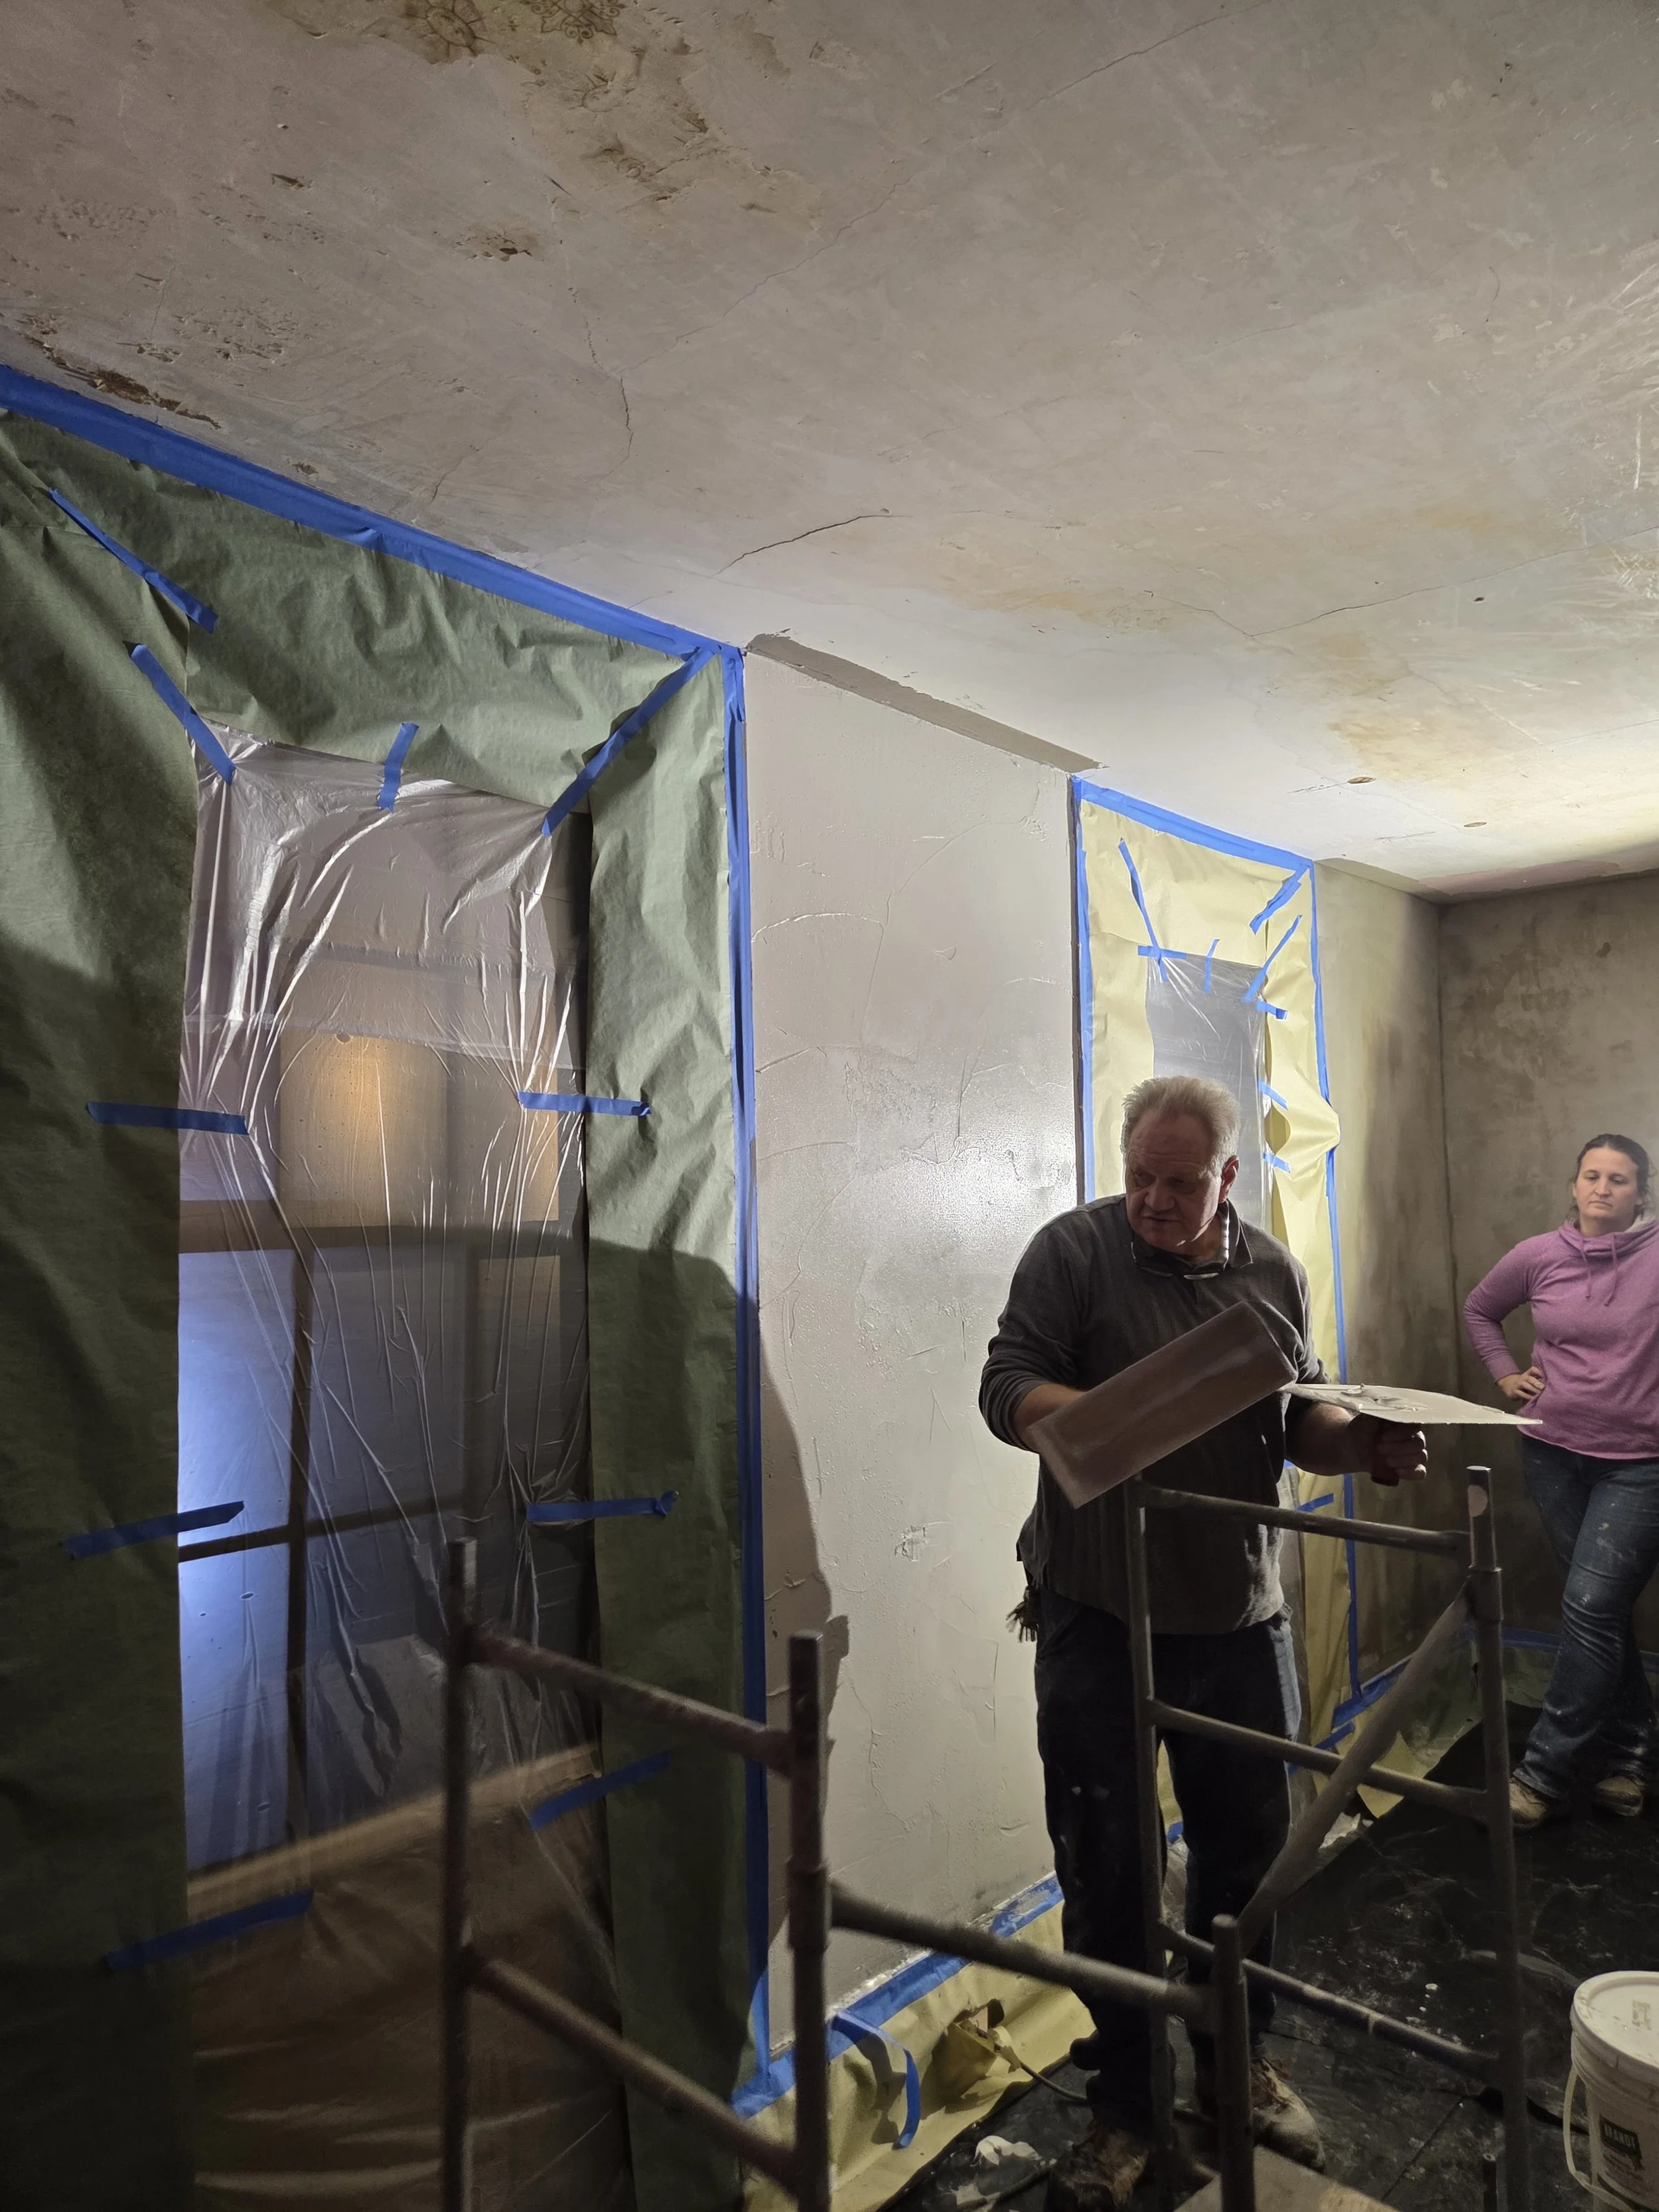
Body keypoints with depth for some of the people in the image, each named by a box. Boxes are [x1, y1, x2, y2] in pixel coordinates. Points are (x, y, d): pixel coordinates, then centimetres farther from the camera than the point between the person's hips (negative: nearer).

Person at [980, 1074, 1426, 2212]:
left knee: (1248, 1850, 17)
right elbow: (1007, 1387, -12)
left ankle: (1239, 2064, 43)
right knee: (1106, 1869, 8)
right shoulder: (1075, 1250, -8)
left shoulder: (1274, 1272, 6)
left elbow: (1300, 1418, 13)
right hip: (1099, 1618, -3)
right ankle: (1124, 2103, 30)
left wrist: (1364, 1443, -8)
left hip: (1240, 1615, 4)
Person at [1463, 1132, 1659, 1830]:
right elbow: (1480, 1310, 17)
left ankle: (1543, 1774, 4)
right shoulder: (1538, 1257, 0)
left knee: (1591, 1608, -7)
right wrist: (1505, 1373, 6)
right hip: (1553, 1453, 4)